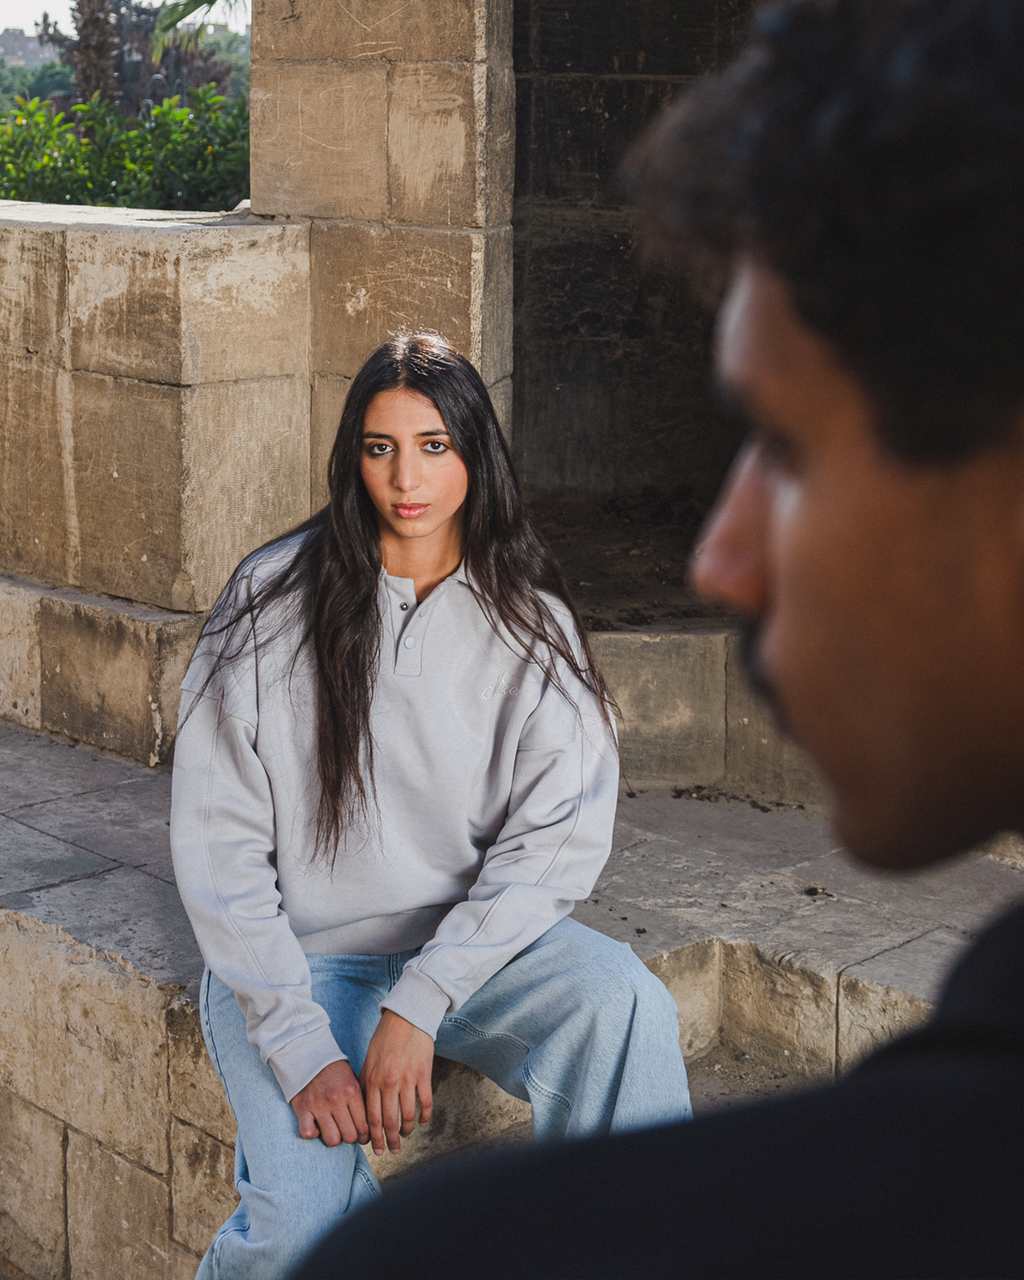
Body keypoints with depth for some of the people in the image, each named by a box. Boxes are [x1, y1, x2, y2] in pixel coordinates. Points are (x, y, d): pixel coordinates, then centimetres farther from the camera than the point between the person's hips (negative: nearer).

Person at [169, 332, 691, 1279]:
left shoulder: (529, 619, 0)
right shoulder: (274, 600, -5)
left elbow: (560, 836, -7)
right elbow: (215, 846, -7)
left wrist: (418, 1006, -19)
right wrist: (302, 1049, -16)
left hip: (474, 936, 2)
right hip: (299, 953, -1)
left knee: (623, 1002, -30)